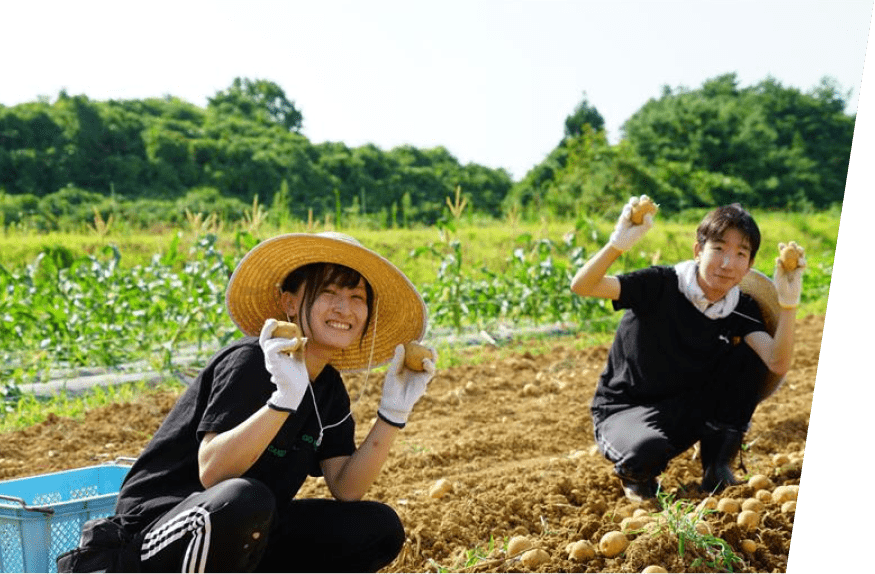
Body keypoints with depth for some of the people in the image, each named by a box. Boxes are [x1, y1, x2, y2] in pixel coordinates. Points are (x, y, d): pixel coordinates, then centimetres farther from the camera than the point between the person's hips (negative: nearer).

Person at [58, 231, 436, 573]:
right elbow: (211, 471, -28)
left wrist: (394, 410, -11)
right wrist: (285, 397, -39)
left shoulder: (329, 389, 3)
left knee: (380, 529, -5)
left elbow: (346, 490, -4)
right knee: (243, 499, -38)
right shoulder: (251, 362, -18)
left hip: (246, 537, 7)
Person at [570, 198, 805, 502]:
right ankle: (635, 471, 3)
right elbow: (582, 287, -31)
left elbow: (777, 364, -21)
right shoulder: (662, 284, -20)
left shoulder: (742, 308, -6)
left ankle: (717, 467, -1)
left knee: (752, 357, -14)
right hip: (624, 409, -4)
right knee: (647, 450, -39)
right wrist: (618, 243, -47)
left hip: (686, 411, 5)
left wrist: (788, 303, -32)